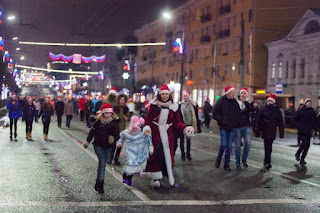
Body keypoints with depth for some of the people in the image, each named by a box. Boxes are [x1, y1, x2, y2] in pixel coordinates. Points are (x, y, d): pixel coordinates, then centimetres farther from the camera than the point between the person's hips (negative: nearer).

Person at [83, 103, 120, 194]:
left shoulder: (114, 122, -4)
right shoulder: (98, 121, -4)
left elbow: (117, 134, -6)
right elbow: (92, 131, 8)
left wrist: (114, 139, -29)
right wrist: (88, 141, 13)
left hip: (108, 146, 2)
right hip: (98, 145, -2)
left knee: (102, 164, 11)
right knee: (102, 163, -13)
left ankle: (98, 184, 23)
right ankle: (100, 184, -9)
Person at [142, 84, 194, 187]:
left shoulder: (173, 106, 4)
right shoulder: (154, 105, -1)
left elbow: (177, 122, 3)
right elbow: (148, 118, 0)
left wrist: (185, 129, -13)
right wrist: (146, 127, -19)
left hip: (167, 133, 2)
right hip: (155, 133, -2)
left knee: (167, 154, 1)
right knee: (155, 153, -7)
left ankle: (169, 176, 12)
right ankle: (156, 178, -2)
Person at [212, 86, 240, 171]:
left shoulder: (235, 102, 6)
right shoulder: (221, 101, -5)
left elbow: (238, 114, 13)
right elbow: (215, 114, -6)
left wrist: (236, 123, 0)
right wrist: (222, 120, -15)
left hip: (232, 128, 4)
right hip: (224, 128, -4)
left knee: (229, 147, 5)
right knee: (223, 145, -11)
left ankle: (226, 164, 14)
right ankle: (218, 160, 14)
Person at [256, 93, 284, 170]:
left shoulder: (277, 110, 4)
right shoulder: (263, 109, 0)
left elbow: (280, 122, 5)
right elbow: (259, 121, 0)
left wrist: (281, 133, 1)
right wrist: (258, 132, -3)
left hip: (273, 131, 2)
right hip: (265, 131, -2)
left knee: (268, 146, 11)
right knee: (268, 147, -8)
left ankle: (266, 161, 26)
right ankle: (268, 162, -6)